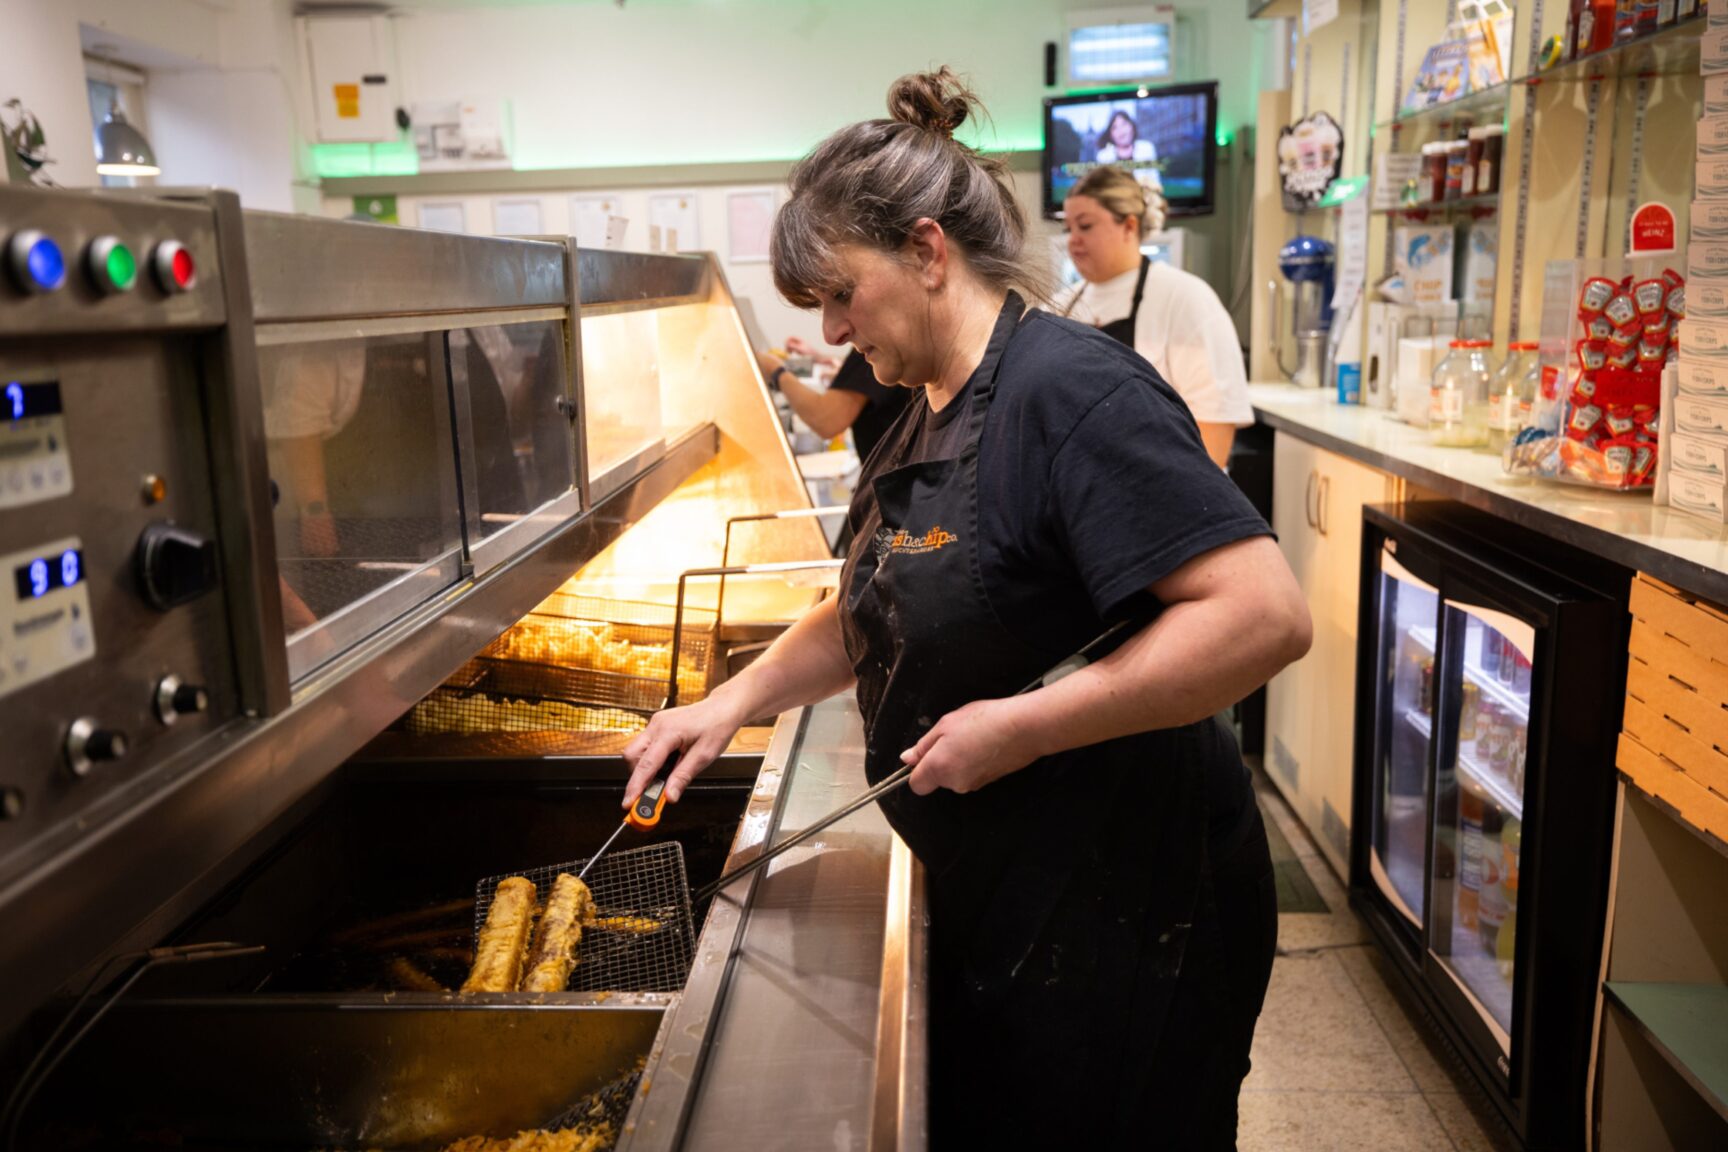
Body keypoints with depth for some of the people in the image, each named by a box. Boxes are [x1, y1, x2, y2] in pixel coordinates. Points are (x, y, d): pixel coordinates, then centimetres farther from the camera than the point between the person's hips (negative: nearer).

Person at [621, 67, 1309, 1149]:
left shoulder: (1070, 389, -22)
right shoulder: (927, 416, 8)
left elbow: (1266, 615, -31)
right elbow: (874, 613, 19)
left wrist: (1025, 725, -28)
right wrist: (735, 701, 6)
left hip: (1122, 912, -9)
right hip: (992, 898, 9)